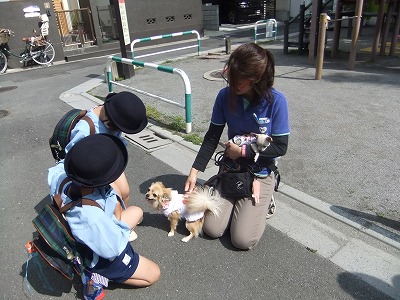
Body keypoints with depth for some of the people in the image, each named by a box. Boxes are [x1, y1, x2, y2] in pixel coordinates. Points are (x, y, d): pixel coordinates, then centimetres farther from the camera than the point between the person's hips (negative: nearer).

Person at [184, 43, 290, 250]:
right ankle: (239, 202, 22)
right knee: (212, 229, -5)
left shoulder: (276, 101, -20)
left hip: (260, 174, -3)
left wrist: (243, 151, -17)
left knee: (243, 240, -10)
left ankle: (263, 200, 17)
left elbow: (280, 147, -14)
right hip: (230, 169, 3)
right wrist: (195, 170, -10)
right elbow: (212, 137, -5)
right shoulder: (225, 96, -12)